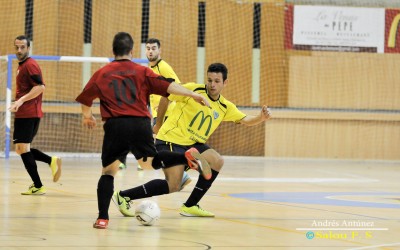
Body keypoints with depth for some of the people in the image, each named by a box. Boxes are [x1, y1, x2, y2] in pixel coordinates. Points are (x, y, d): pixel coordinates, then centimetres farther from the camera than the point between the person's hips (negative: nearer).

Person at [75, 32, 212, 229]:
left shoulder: (101, 74, 13)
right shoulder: (142, 72, 12)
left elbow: (85, 99, 18)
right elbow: (167, 86, 1)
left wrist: (87, 117, 38)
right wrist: (193, 95, 1)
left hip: (115, 125, -1)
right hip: (141, 124, 1)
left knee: (108, 172, 13)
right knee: (150, 163, 19)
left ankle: (102, 218, 2)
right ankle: (188, 157, -9)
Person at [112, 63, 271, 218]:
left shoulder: (225, 107, 7)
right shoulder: (193, 89, -10)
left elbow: (245, 120, 7)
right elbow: (166, 97, -2)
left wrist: (261, 117, -13)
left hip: (192, 144, 7)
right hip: (170, 140, -7)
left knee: (217, 161, -15)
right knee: (173, 186, -19)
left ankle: (190, 206, -3)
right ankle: (124, 196, -5)